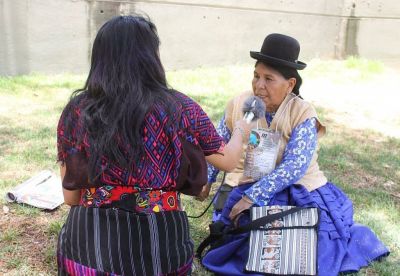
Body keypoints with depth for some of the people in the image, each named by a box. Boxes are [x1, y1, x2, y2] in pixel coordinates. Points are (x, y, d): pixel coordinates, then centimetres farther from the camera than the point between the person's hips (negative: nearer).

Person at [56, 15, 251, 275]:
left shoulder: (77, 111, -5)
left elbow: (71, 196, 2)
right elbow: (228, 161, 6)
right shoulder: (179, 109, -9)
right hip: (156, 244, 0)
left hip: (87, 242, 1)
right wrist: (240, 132, 27)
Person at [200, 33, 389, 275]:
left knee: (315, 244, -15)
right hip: (247, 187, 2)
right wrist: (206, 179, 7)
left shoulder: (304, 114, -15)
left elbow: (294, 167, -25)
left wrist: (252, 197, -30)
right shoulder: (238, 104, -5)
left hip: (300, 191, -1)